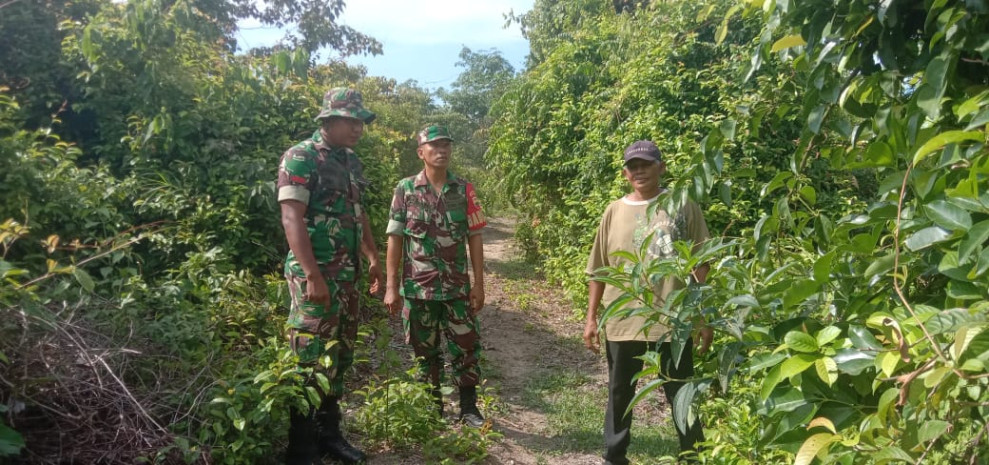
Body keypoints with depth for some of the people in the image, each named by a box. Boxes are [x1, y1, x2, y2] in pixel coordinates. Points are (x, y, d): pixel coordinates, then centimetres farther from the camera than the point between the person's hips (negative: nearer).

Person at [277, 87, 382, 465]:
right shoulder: (301, 158, -11)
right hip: (315, 276, -8)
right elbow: (292, 219, -17)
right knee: (310, 360, -4)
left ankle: (329, 434, 27)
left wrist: (373, 260, 18)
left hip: (347, 275, 8)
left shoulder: (352, 161, 14)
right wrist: (312, 275, -23)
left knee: (339, 357, 14)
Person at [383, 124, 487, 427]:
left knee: (467, 349, 4)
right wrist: (391, 287, -6)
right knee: (425, 352, 11)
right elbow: (395, 239, -2)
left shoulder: (464, 190, 2)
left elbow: (474, 238, 3)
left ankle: (469, 408, 21)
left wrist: (479, 284, -1)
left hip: (457, 288, 1)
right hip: (417, 288, -1)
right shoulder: (405, 190, -2)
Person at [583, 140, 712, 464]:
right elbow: (598, 270, 8)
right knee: (620, 393, 15)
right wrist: (591, 318, 7)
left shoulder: (683, 207, -2)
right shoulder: (615, 211, 3)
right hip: (622, 321, 2)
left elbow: (700, 266, 1)